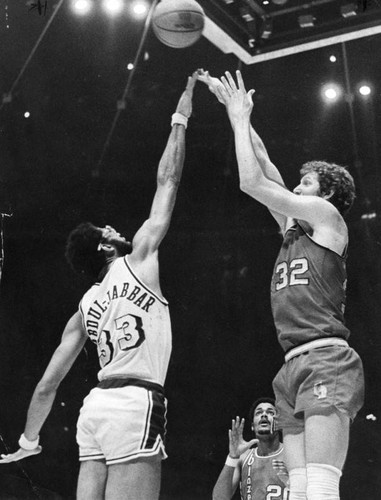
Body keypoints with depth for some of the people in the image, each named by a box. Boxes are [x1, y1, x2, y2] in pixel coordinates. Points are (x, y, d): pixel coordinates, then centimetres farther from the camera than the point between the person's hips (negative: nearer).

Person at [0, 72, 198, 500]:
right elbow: (167, 181, 10)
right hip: (134, 401, -7)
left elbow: (47, 385, 17)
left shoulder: (85, 307, 20)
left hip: (96, 403, 7)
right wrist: (180, 120, 20)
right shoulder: (137, 260, 6)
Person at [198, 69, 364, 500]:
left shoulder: (328, 215, 4)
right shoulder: (294, 227, 25)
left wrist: (240, 117, 10)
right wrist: (237, 113, 27)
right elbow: (264, 167, 26)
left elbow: (251, 182, -1)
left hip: (326, 358, -8)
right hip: (293, 367, 8)